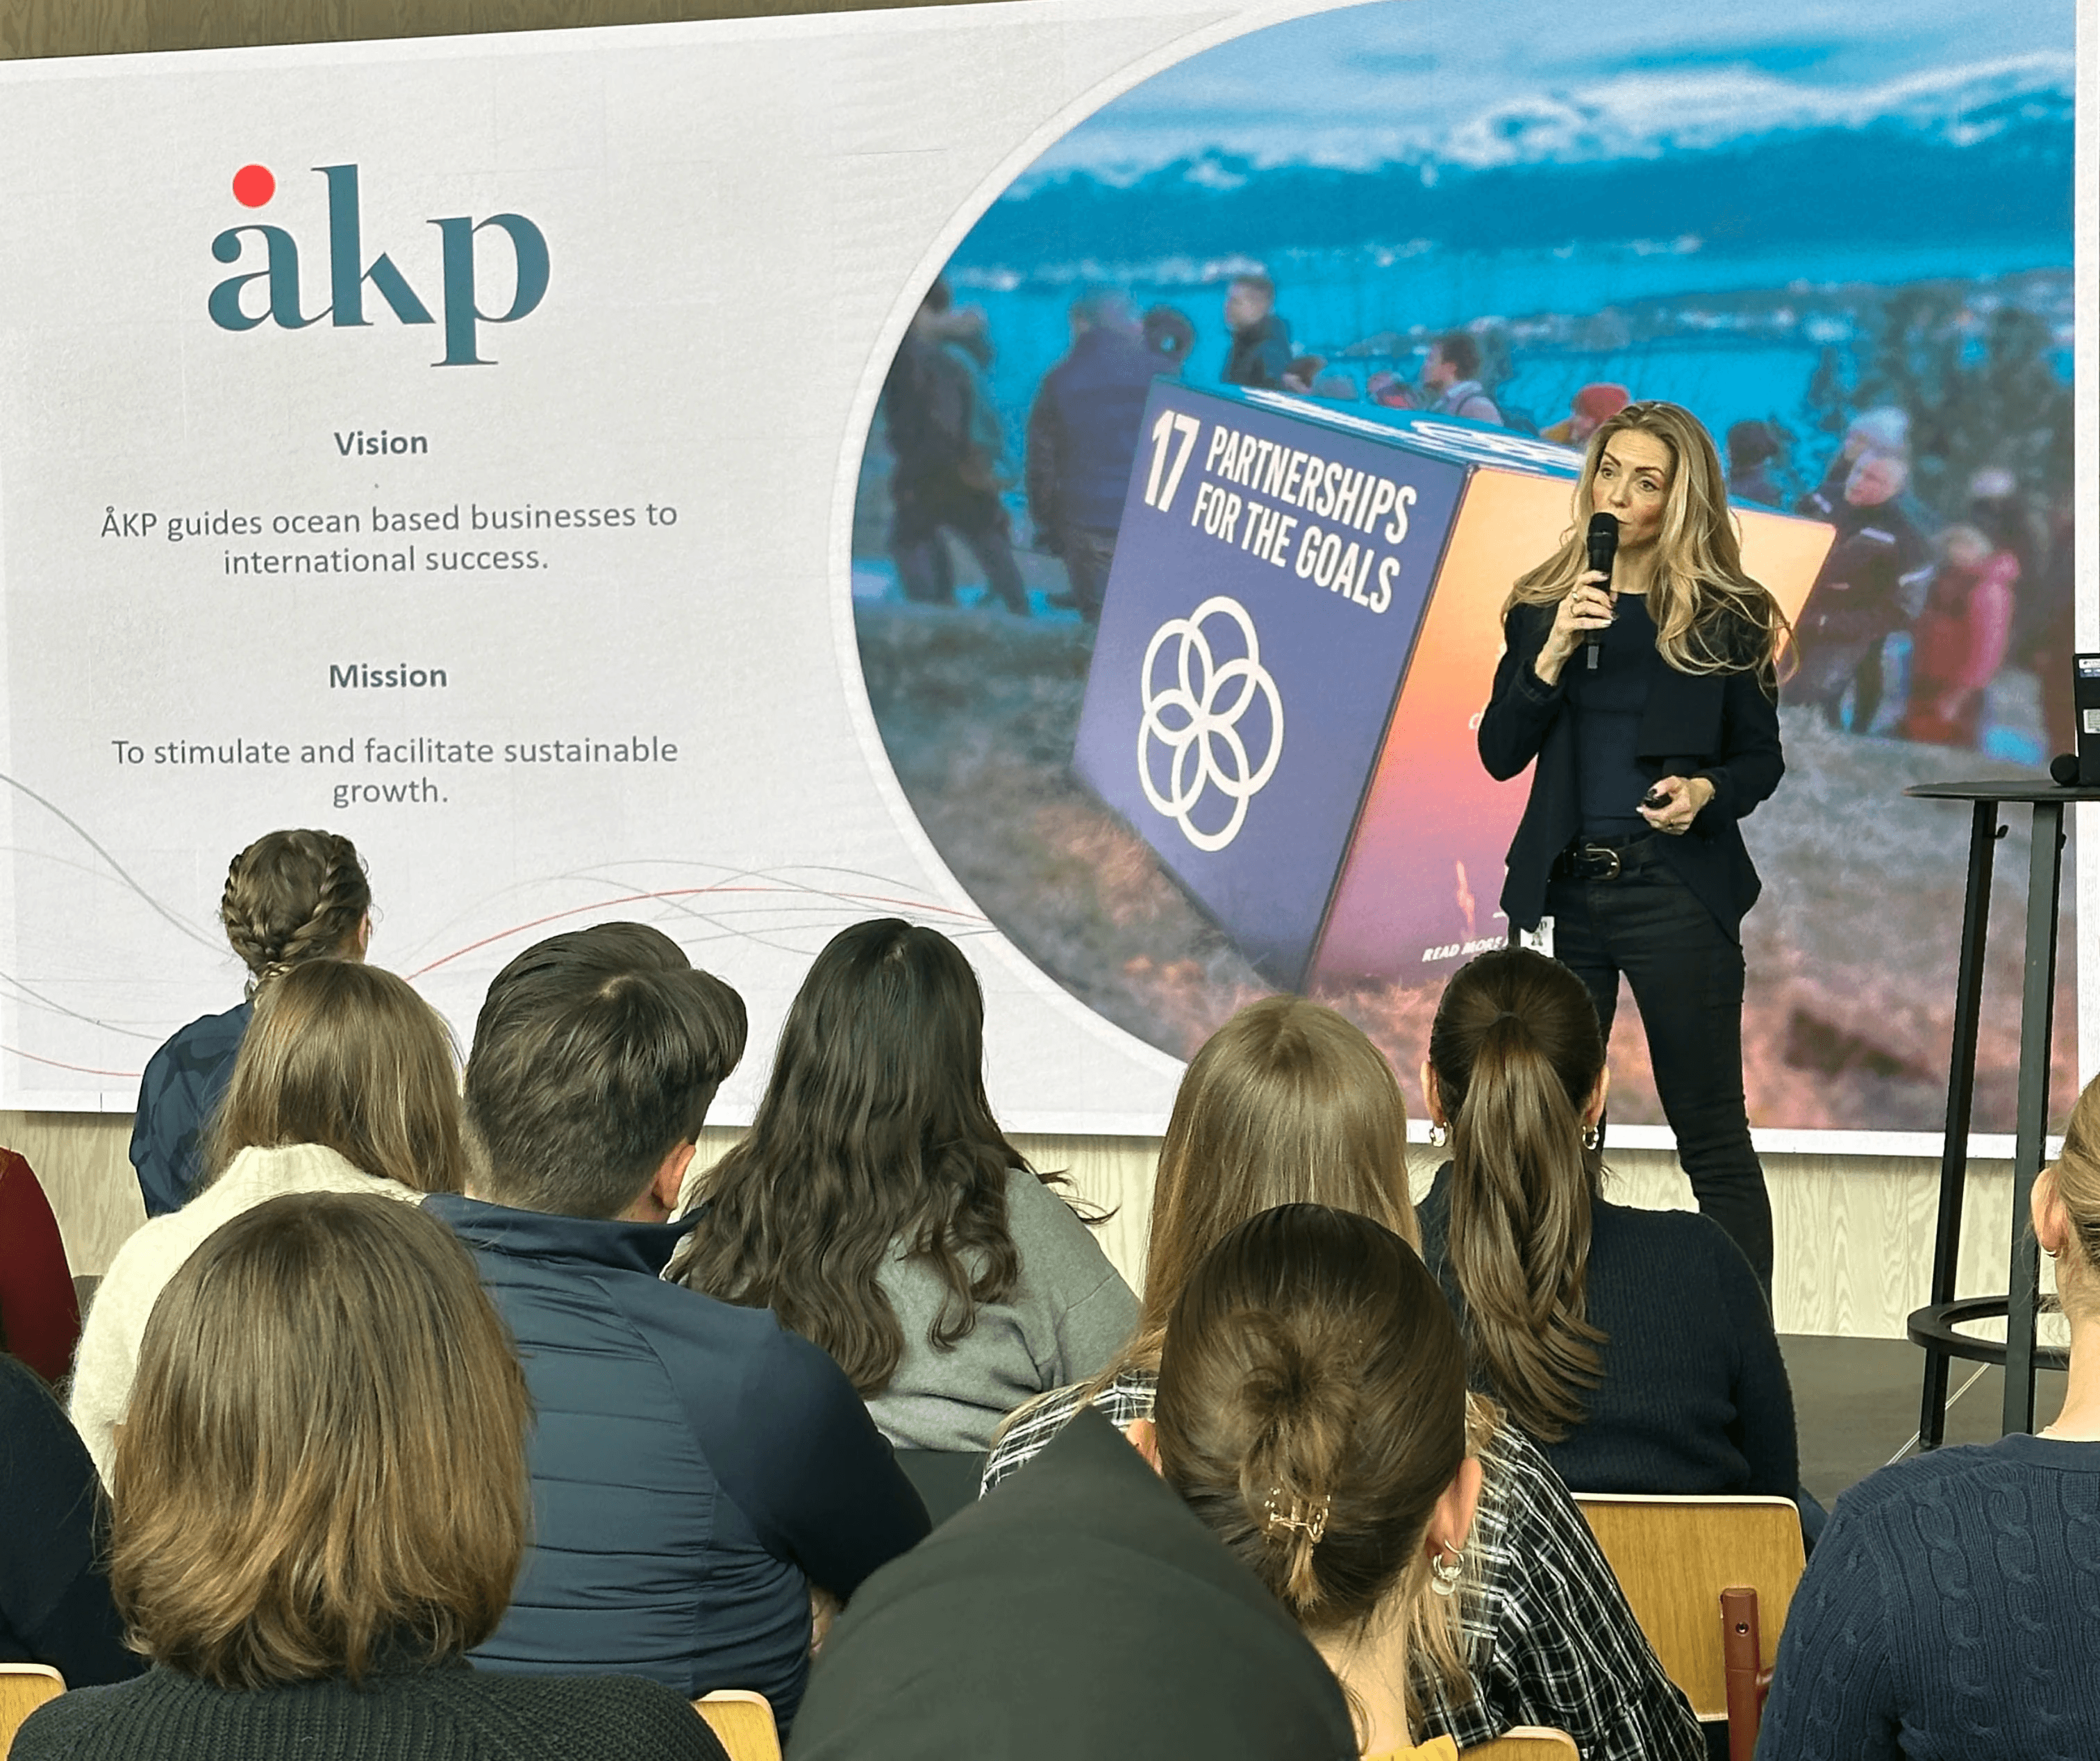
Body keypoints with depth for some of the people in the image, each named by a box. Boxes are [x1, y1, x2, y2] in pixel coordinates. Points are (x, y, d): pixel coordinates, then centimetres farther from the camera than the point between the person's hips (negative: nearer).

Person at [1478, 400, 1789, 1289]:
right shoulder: (1541, 607, 8)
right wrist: (1553, 654, -13)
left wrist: (1706, 791, -15)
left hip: (1677, 892, -3)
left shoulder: (1726, 616, 1)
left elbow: (1763, 758, 6)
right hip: (1562, 890, 3)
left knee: (1711, 1133, 2)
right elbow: (1500, 753, 1)